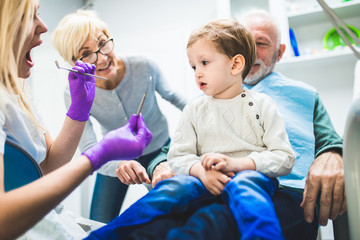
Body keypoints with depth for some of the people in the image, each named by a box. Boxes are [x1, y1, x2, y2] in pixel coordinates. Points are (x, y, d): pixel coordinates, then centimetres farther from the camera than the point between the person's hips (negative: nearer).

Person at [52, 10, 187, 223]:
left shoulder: (145, 67, -25)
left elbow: (170, 95, -4)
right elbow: (88, 149, -32)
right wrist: (119, 164, -53)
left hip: (159, 151, 0)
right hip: (115, 158, 0)